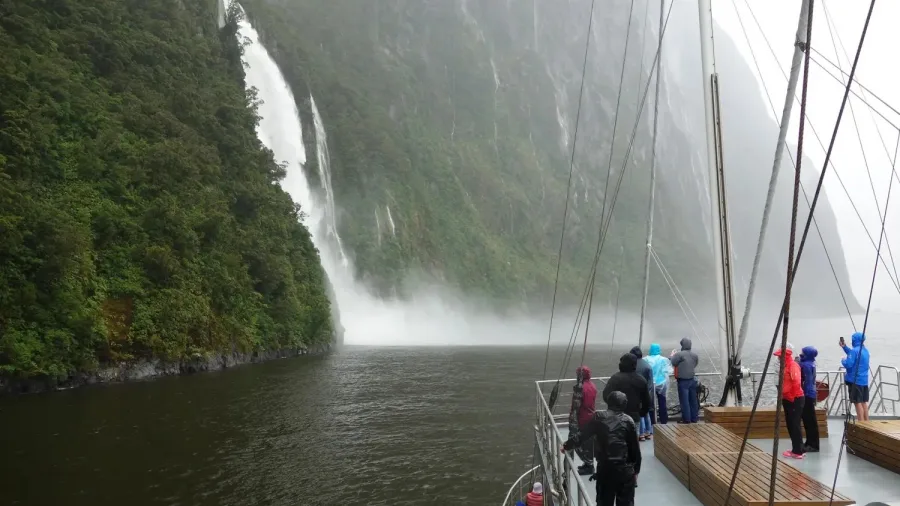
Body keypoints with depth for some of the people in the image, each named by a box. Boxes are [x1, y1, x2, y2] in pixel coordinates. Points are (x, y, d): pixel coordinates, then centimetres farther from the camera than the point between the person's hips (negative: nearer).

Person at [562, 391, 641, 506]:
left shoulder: (598, 417, 2)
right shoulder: (628, 420, -2)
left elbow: (583, 436, 4)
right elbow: (635, 448, -1)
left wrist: (567, 445, 18)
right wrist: (636, 470, 9)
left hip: (604, 467, 1)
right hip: (625, 468, -1)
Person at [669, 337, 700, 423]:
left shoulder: (679, 354, -16)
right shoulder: (695, 355, 4)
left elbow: (673, 363, -10)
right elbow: (696, 364, 13)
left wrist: (672, 355, 7)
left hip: (683, 381, -6)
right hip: (692, 380, 6)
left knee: (684, 400, -1)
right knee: (693, 400, 12)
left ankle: (686, 419, 0)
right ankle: (694, 418, 18)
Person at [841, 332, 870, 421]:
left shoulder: (855, 350, -17)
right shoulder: (865, 350, 11)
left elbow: (848, 364, -21)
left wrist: (843, 360, -1)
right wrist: (844, 347, 24)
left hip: (855, 380, -8)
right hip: (864, 380, 8)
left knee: (858, 403, -3)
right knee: (864, 402, 14)